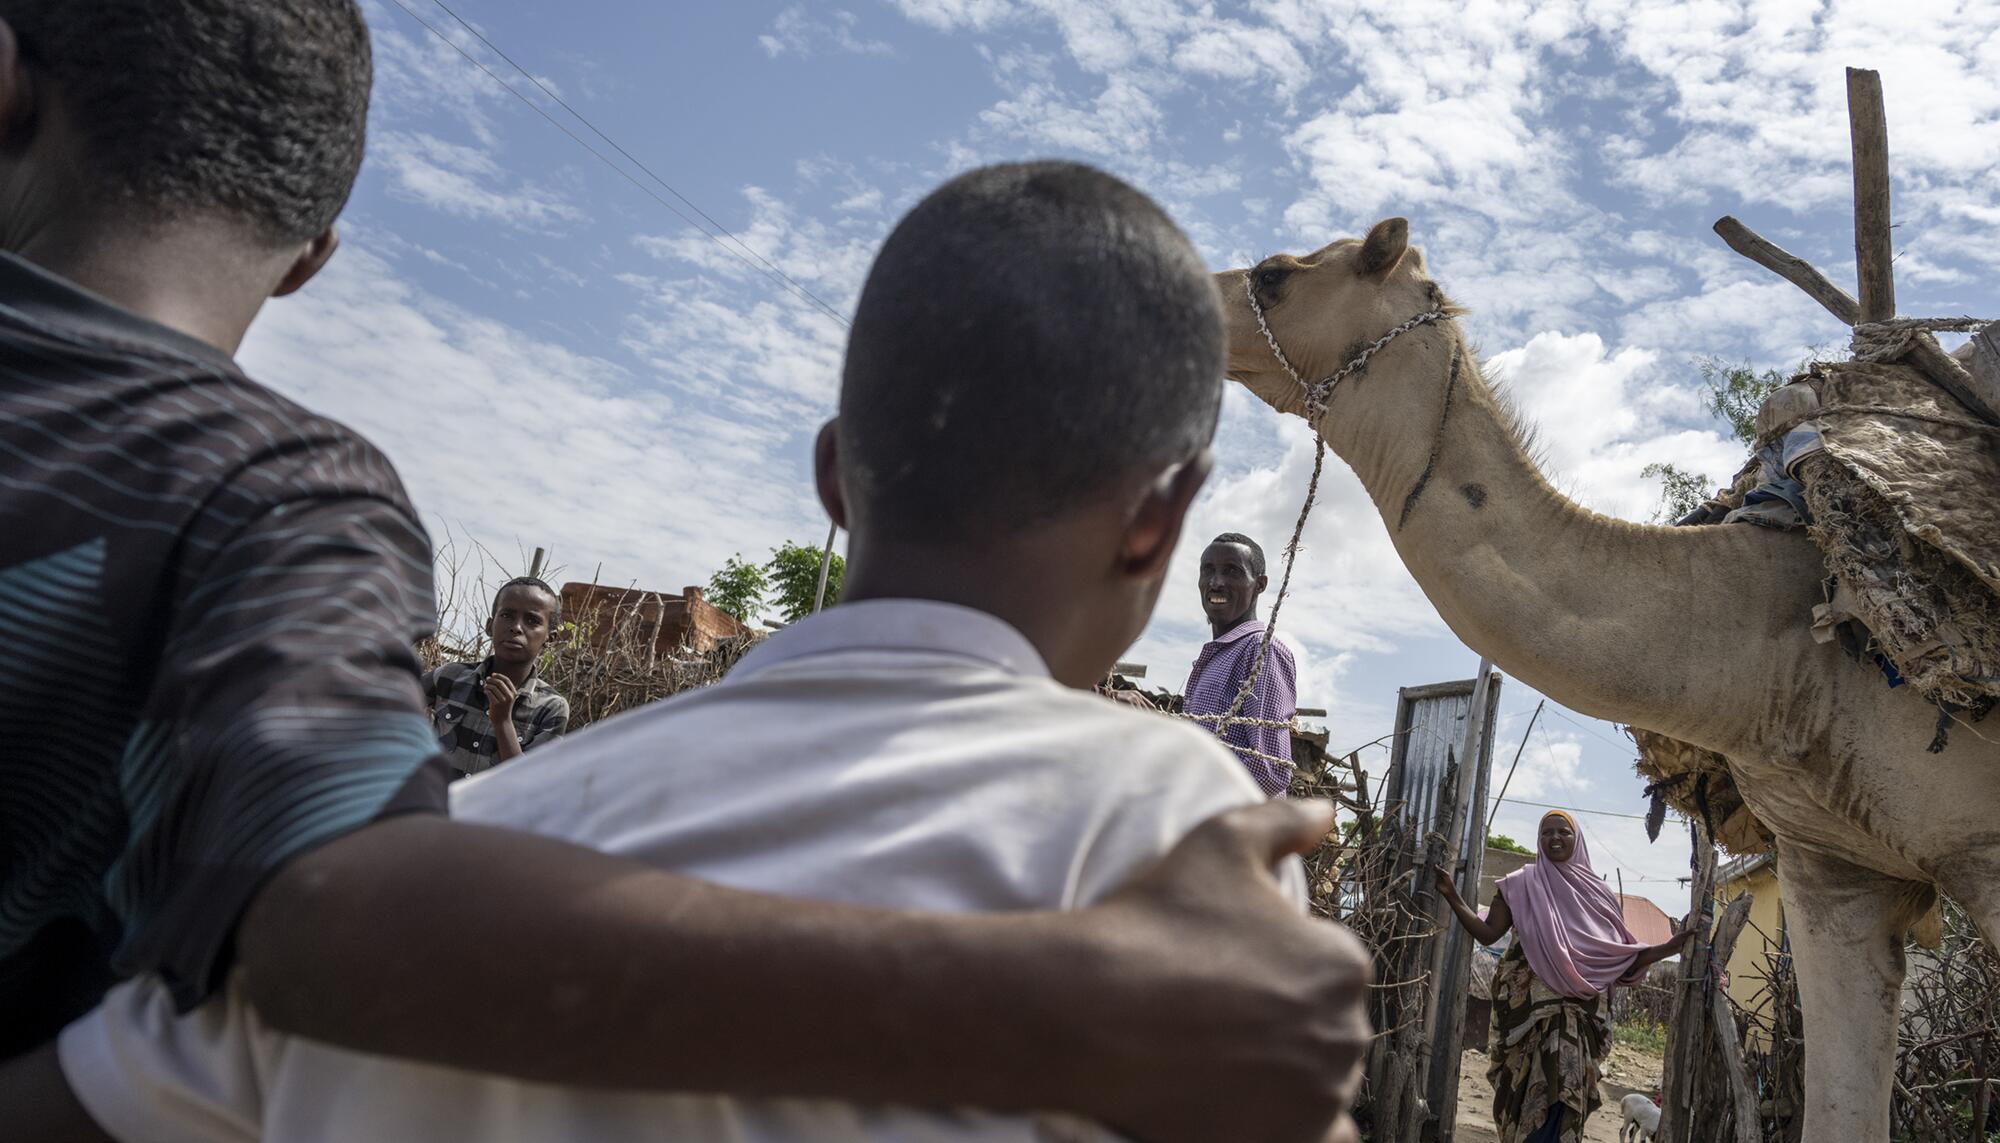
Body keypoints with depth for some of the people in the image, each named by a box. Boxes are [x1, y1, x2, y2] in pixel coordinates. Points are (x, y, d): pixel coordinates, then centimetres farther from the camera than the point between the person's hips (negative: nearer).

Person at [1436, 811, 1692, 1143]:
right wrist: (1451, 896, -10)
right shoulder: (1521, 884, 6)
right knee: (1534, 1094, -8)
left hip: (1578, 1012, 2)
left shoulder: (1595, 892, 12)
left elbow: (1623, 956, 12)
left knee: (1563, 1093, -7)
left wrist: (1672, 946, 3)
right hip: (1529, 1007, -2)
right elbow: (1487, 933, -1)